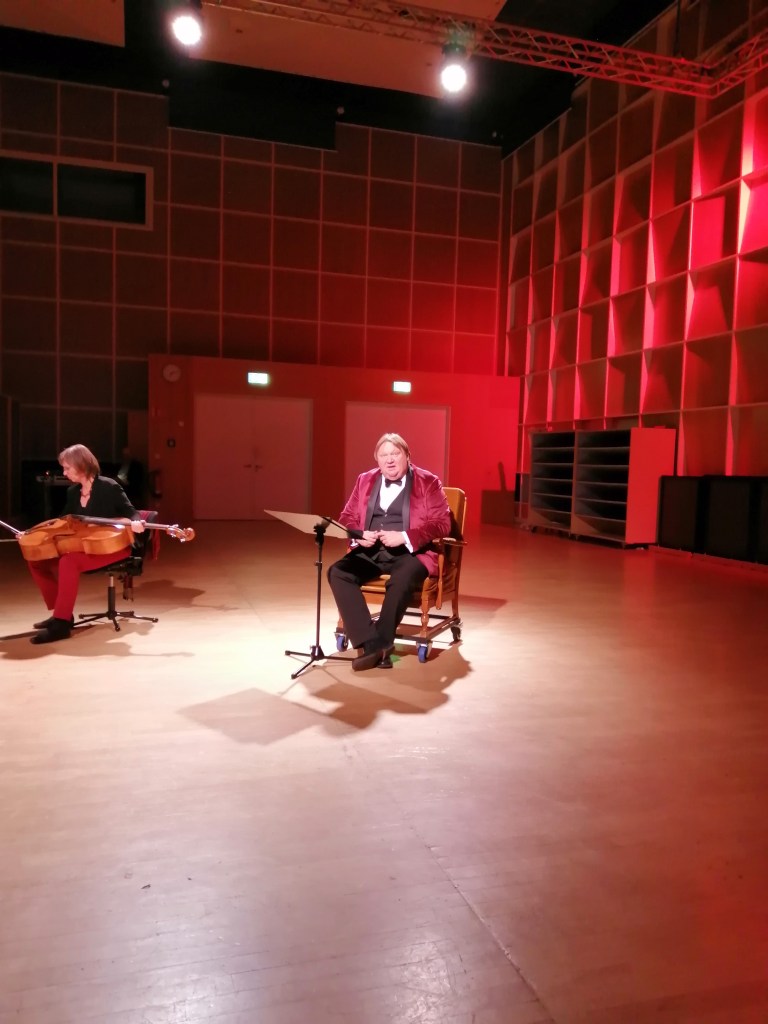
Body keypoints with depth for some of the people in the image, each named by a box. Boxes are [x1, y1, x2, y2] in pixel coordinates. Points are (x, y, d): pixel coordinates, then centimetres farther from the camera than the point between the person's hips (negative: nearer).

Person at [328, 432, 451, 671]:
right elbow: (346, 518, 15)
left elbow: (442, 524, -5)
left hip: (410, 552, -4)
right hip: (369, 551, 4)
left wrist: (404, 537, -18)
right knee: (337, 572, -25)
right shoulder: (365, 480, 15)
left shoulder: (428, 482, 2)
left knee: (401, 579, -37)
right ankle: (370, 642, -29)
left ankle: (381, 644, -22)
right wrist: (359, 535, -8)